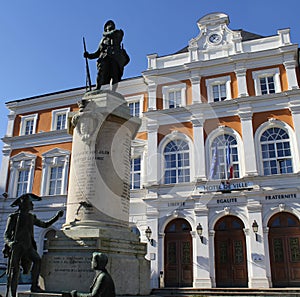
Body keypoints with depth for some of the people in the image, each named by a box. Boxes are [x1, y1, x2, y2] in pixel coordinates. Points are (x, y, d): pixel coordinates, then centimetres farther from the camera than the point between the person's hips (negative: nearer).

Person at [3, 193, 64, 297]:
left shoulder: (31, 217, 15)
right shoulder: (13, 217, 3)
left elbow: (45, 225, 23)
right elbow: (6, 235, 0)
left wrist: (57, 216, 13)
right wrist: (10, 243, -23)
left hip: (27, 246, 3)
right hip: (16, 246, -3)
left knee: (37, 260, -24)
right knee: (15, 271, -5)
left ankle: (34, 286, -20)